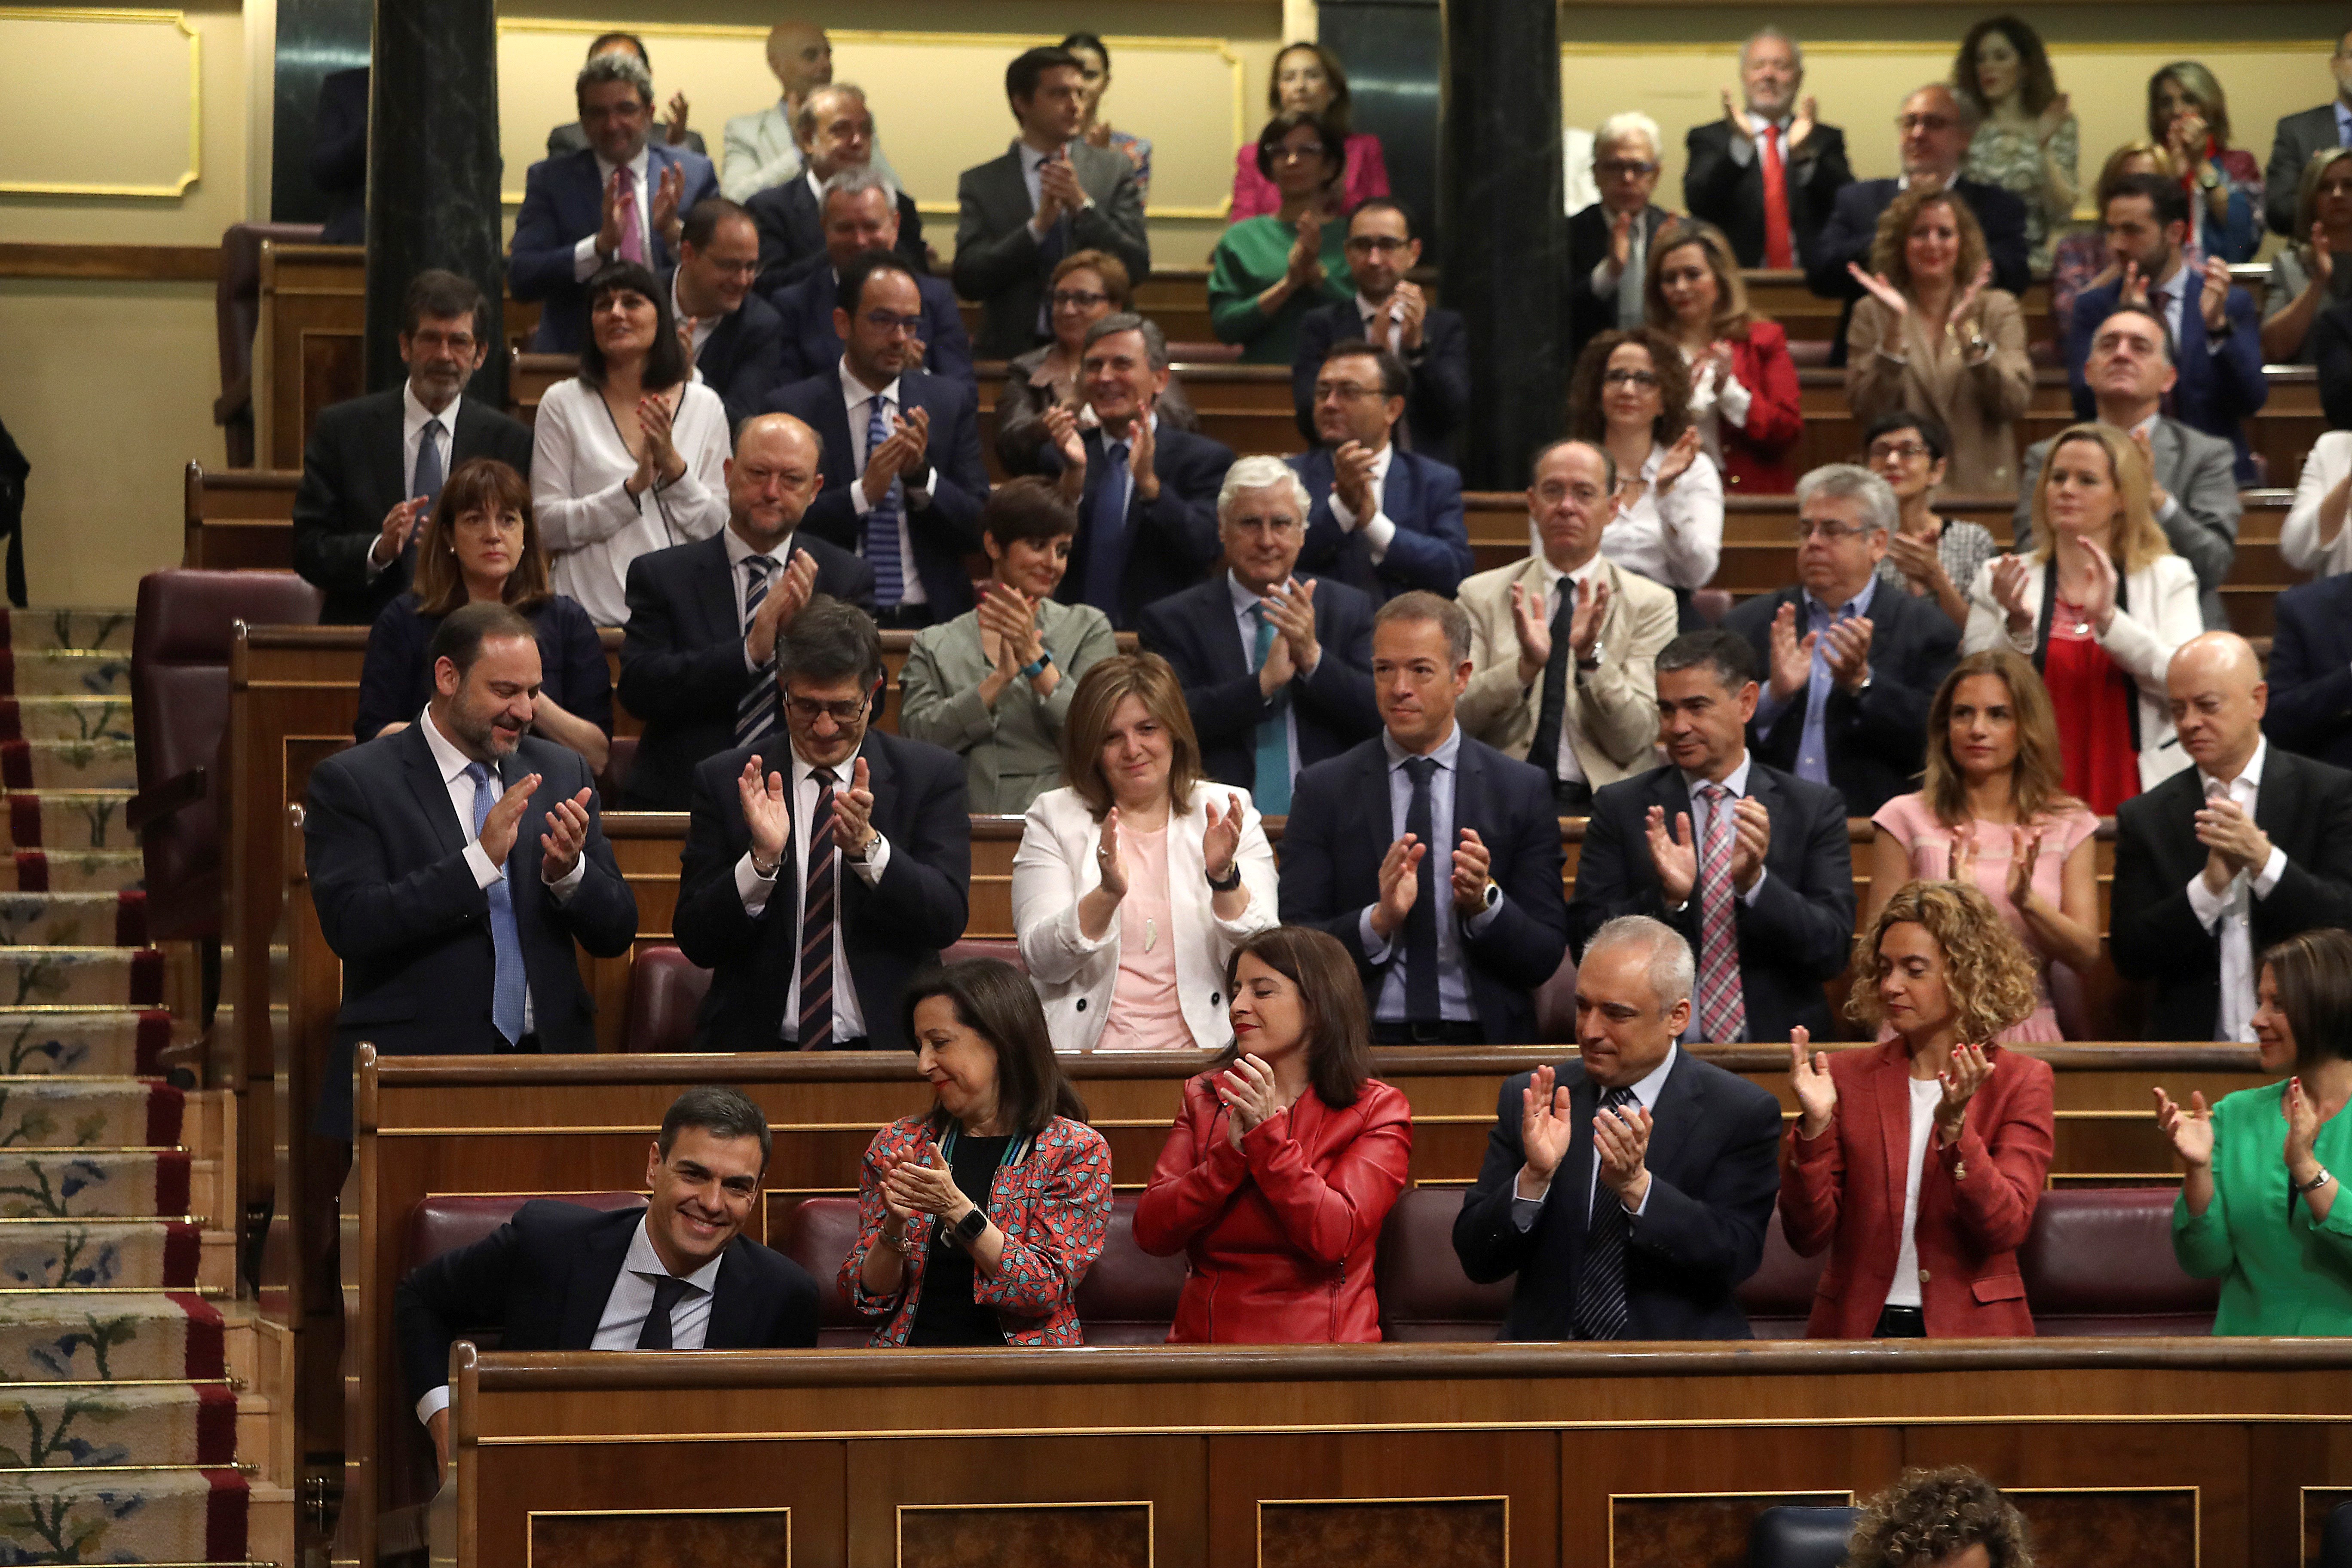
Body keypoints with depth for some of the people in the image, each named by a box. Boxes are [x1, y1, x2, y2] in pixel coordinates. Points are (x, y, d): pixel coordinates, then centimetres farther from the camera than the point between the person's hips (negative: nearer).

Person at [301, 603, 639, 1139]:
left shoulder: (562, 773, 13)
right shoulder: (351, 783, -1)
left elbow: (617, 933, 11)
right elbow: (351, 925, -14)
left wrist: (569, 871, -10)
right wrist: (480, 859, -19)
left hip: (549, 1066, 4)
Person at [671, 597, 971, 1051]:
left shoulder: (931, 775, 7)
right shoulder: (723, 781, 7)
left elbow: (948, 919, -3)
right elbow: (696, 941, 2)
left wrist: (867, 846, -17)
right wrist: (763, 859, -14)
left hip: (887, 1044, 0)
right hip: (757, 1046, 0)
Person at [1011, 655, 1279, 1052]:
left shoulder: (1223, 811, 11)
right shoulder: (1054, 818, 11)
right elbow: (1042, 962, -1)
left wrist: (1224, 878, -14)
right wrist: (1108, 894, -16)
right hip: (1084, 1050, 0)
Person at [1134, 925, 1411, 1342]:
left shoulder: (1377, 1110, 5)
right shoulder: (1206, 1097, 15)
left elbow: (1332, 1238, -10)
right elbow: (1151, 1233, 4)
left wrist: (1267, 1136, -11)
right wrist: (1232, 1152, -8)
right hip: (1204, 1339, 3)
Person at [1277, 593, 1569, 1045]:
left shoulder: (1522, 790, 8)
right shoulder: (1322, 790, 8)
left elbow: (1544, 958, 6)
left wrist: (1485, 902, -12)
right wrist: (1379, 919, -15)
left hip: (1481, 1042, 1)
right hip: (1365, 1042, -1)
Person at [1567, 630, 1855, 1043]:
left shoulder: (1814, 808, 8)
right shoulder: (1620, 808, 9)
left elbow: (1832, 951, 0)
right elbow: (1586, 940, 3)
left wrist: (1755, 881, -14)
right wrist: (1666, 898, -13)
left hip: (1777, 1050, 1)